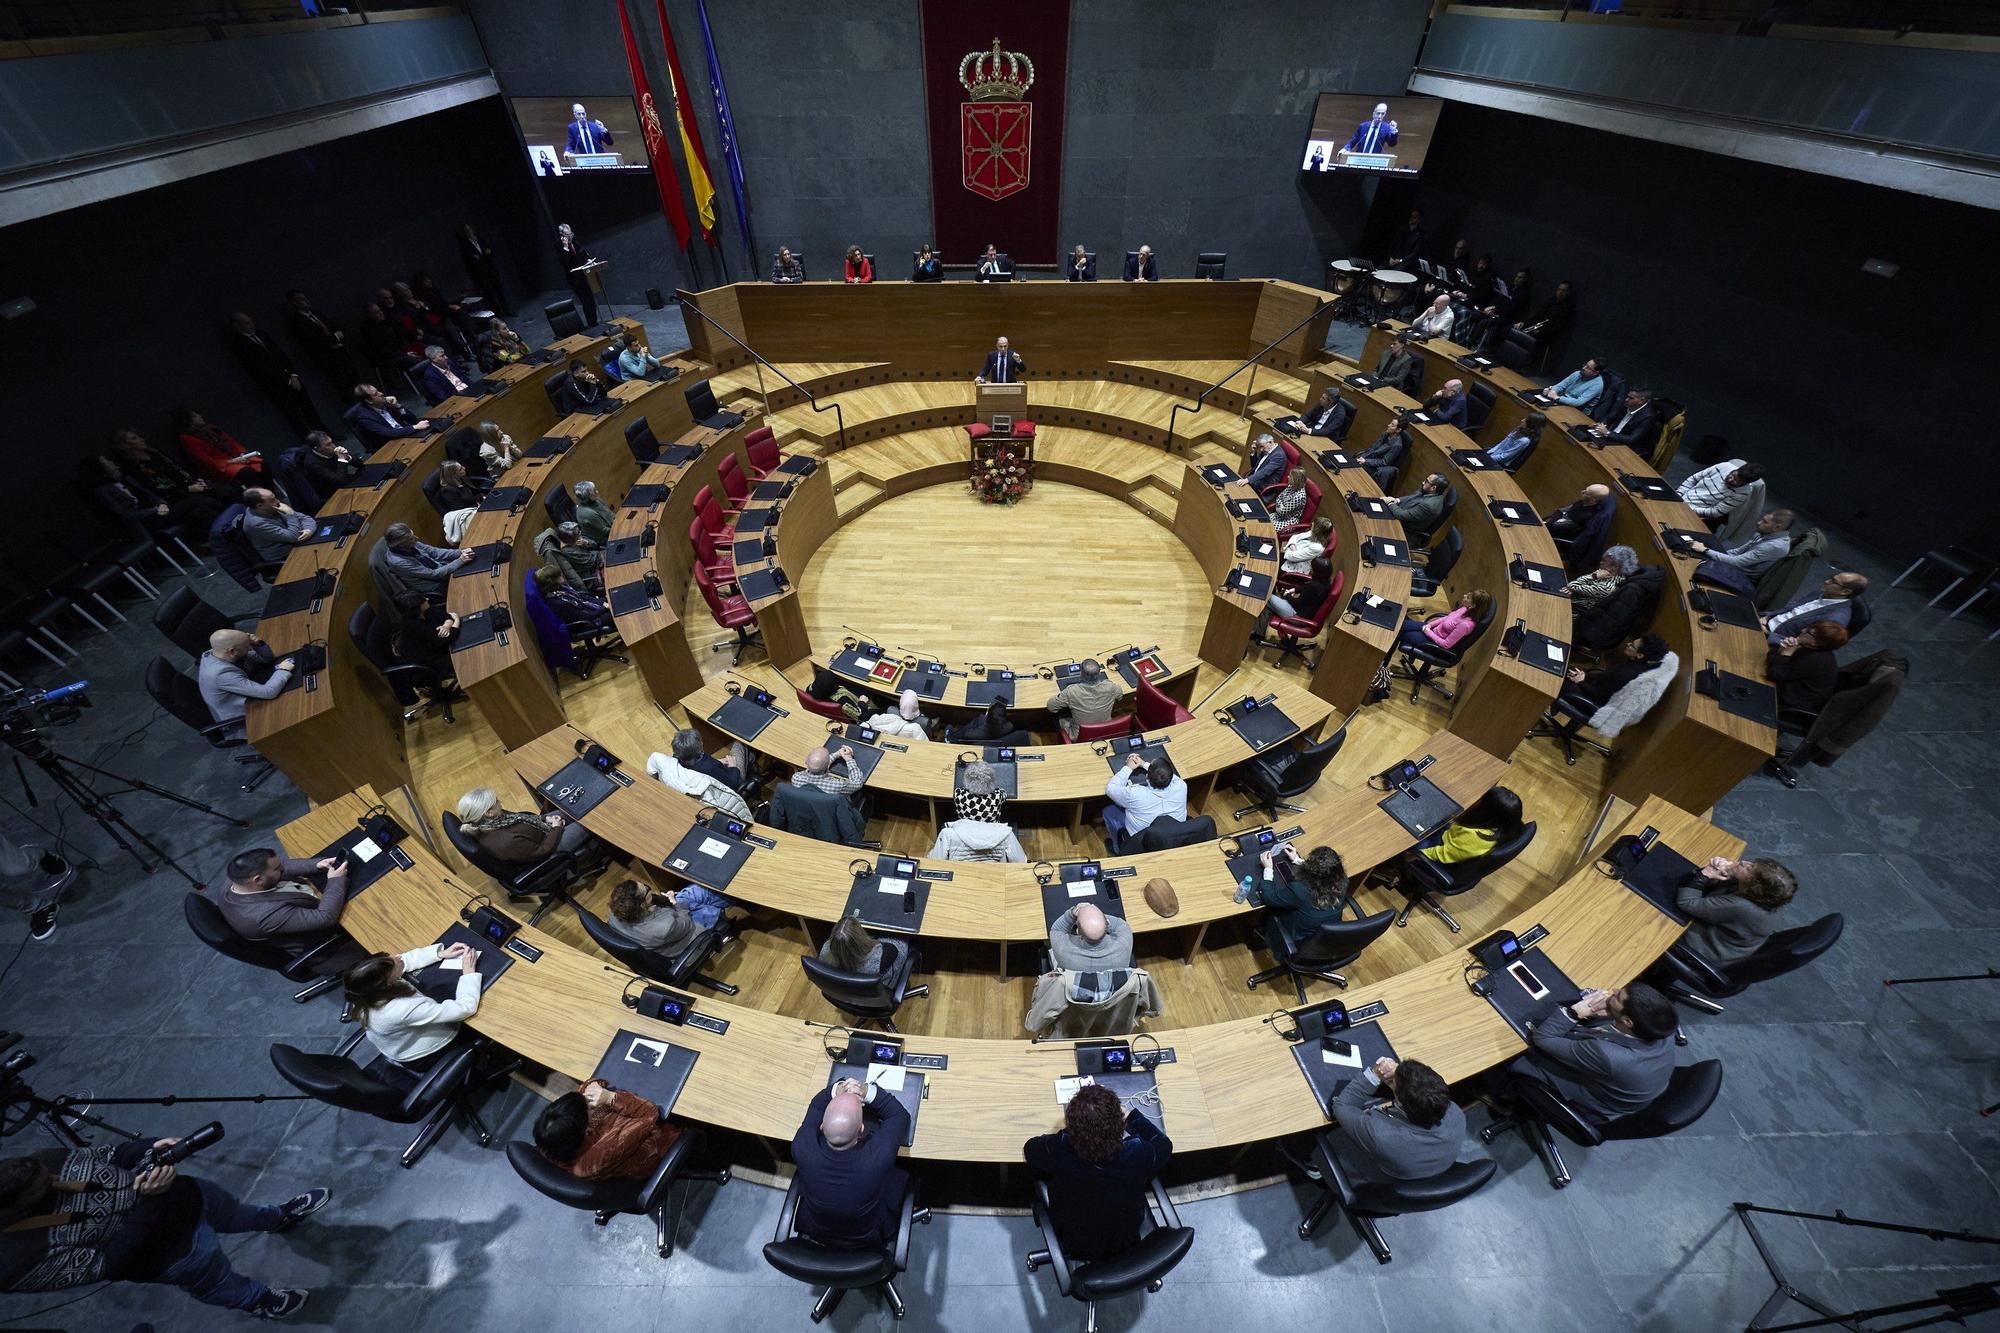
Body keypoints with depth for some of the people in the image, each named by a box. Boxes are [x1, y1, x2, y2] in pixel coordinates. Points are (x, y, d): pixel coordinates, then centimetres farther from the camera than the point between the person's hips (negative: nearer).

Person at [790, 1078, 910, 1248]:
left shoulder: (802, 1149, -37)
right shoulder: (878, 1157, -42)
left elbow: (816, 1106, -15)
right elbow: (901, 1115, -21)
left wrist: (837, 1090, -30)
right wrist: (869, 1091, -28)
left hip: (815, 1233, 2)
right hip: (868, 1240, -2)